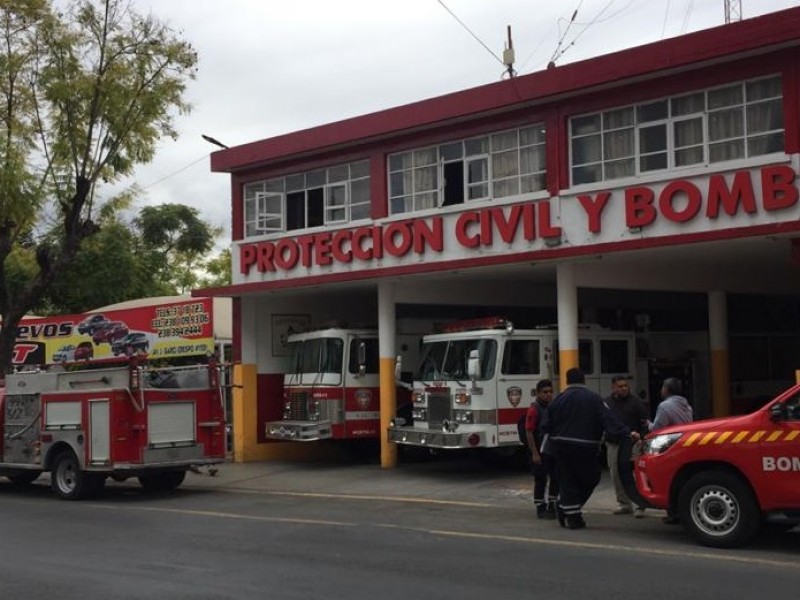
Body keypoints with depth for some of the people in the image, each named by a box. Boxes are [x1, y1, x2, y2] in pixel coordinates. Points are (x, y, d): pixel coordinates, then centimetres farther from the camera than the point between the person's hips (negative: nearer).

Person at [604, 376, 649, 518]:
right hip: (613, 445, 4)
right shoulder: (607, 403, 10)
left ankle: (640, 506, -6)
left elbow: (644, 423, 0)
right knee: (616, 475, 7)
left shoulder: (636, 402, 1)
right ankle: (624, 503, 18)